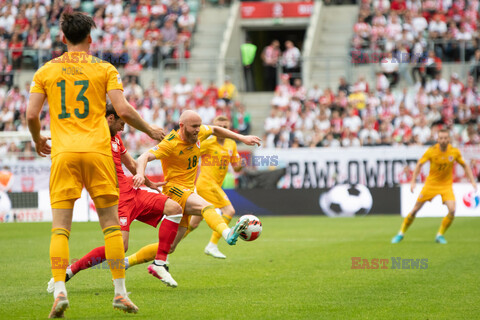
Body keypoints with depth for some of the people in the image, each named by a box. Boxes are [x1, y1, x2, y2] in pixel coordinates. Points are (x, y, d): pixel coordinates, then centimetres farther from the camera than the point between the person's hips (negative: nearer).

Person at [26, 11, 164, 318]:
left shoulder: (47, 71, 7)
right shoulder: (104, 69, 3)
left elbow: (32, 115, 3)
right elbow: (123, 110, -5)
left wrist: (38, 140, 23)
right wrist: (149, 130, 12)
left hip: (63, 153, 1)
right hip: (97, 151, -1)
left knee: (60, 227, 0)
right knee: (111, 223, 8)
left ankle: (59, 290, -15)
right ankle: (120, 292, 8)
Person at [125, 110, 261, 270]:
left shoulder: (198, 133, 4)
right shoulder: (171, 144, -17)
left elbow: (215, 130, 25)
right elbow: (144, 157, -28)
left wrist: (242, 138, 21)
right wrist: (140, 174, -50)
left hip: (187, 191, 8)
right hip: (174, 189, -8)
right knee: (206, 207, -36)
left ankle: (124, 263, 16)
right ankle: (228, 234, -64)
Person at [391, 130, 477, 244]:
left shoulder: (455, 152, -10)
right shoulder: (431, 151, -15)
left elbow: (465, 166, 6)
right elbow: (419, 164, -4)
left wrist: (472, 181, -2)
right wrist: (413, 181, -12)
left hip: (447, 185, 1)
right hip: (431, 183, -1)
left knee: (452, 210, -19)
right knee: (415, 209, 0)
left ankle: (440, 235, 1)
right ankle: (401, 233, 19)